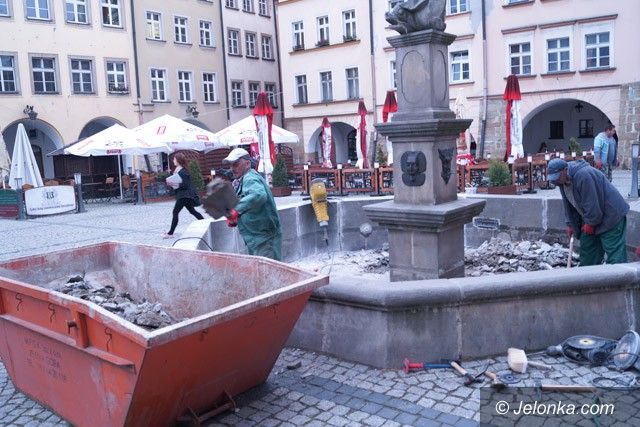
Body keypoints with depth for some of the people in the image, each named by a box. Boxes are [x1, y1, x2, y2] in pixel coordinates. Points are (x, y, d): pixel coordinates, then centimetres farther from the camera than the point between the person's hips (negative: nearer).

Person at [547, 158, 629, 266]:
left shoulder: (583, 175, -29)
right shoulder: (562, 180, 1)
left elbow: (591, 204, -27)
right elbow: (568, 205, 11)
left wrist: (591, 223, -17)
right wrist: (570, 224, 8)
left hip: (610, 216, -9)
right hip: (589, 220, 9)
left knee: (614, 251, -10)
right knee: (586, 248, 11)